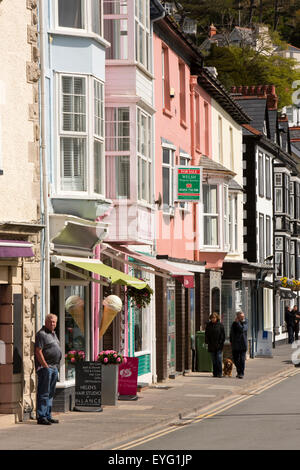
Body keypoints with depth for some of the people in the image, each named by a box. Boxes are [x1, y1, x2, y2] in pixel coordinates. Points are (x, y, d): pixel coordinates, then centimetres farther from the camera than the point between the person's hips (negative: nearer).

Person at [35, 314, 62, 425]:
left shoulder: (53, 334, 19)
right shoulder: (41, 334, -10)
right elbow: (38, 352, -16)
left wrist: (56, 367, 17)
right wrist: (46, 366, -18)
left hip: (54, 367, 9)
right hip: (45, 367, -9)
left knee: (50, 393, 12)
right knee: (43, 393, -10)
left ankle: (48, 416, 17)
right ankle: (41, 417, -11)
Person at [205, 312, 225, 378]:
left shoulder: (220, 325, 1)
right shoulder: (209, 325, 9)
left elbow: (223, 335, 1)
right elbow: (206, 334, 12)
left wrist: (221, 343, -7)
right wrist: (207, 342, 1)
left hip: (218, 345, -3)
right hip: (211, 345, 3)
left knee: (219, 359, -8)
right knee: (214, 360, 6)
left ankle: (219, 373, -5)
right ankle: (215, 373, 10)